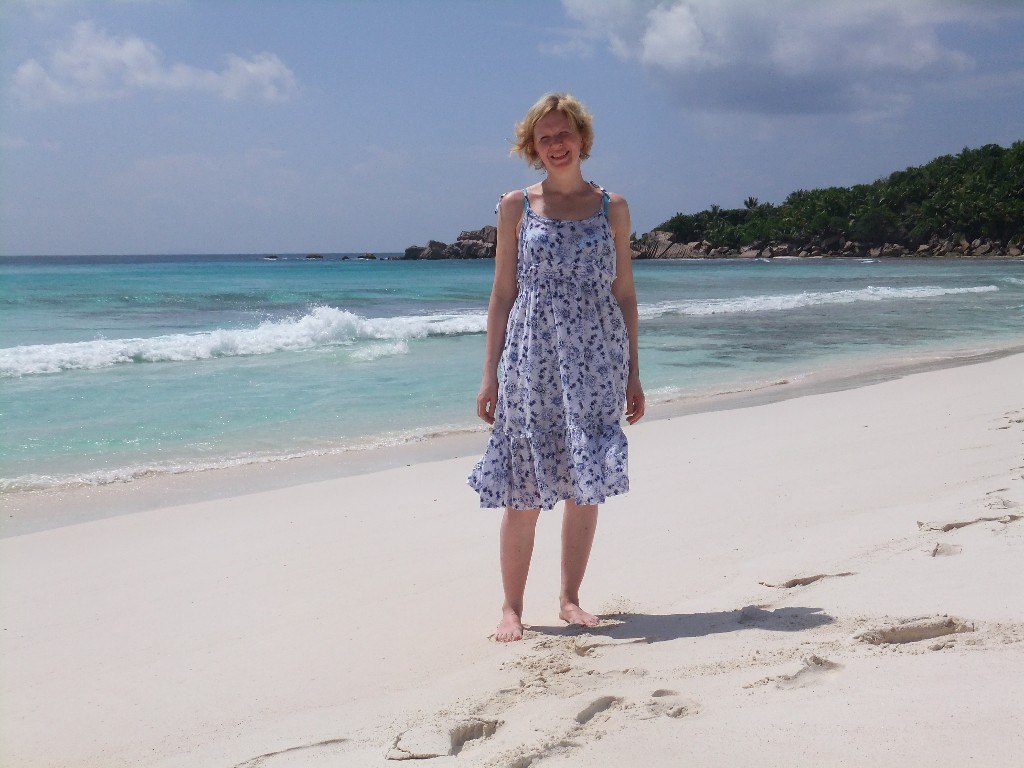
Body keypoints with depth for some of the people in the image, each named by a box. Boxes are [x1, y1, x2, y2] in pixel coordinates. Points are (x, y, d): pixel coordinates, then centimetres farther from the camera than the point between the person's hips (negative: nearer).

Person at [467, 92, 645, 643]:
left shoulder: (612, 208, 8)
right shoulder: (516, 207, 5)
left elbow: (625, 293, 9)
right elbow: (503, 293, 6)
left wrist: (633, 373, 6)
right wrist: (490, 374, 1)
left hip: (597, 361, 2)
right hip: (532, 361, -1)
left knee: (587, 486, 4)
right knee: (524, 493, -1)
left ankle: (570, 599, 20)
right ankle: (511, 608, 11)